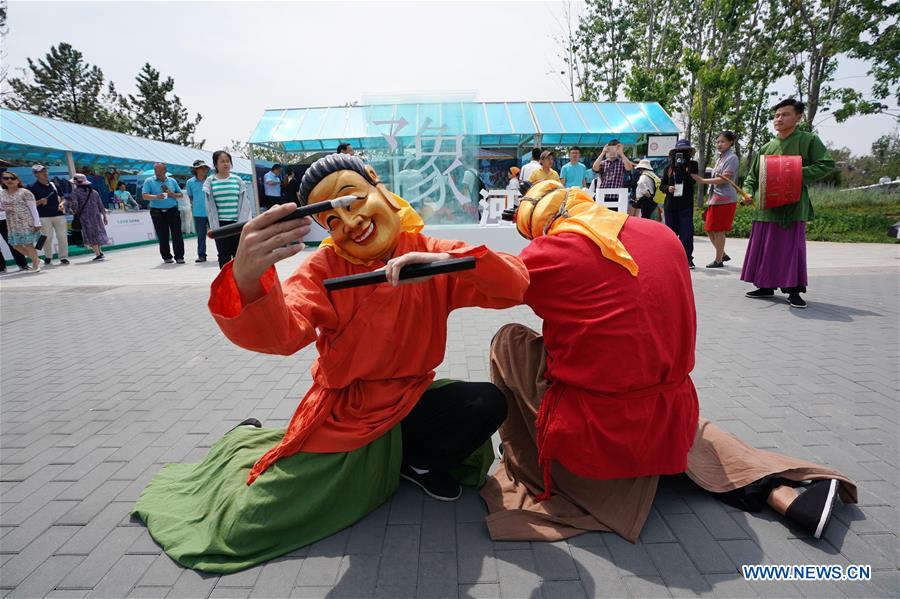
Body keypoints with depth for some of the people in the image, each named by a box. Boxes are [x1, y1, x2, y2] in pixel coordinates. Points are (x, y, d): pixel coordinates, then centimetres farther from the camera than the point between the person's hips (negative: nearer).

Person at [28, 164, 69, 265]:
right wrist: (40, 202, -20)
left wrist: (62, 204, -2)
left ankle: (63, 257, 8)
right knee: (47, 238, 0)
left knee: (62, 237, 1)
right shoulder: (32, 187, -1)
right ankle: (48, 257, 15)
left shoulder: (54, 184, 12)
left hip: (59, 214, 3)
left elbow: (62, 198, 19)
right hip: (44, 216, -3)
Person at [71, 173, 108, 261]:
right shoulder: (94, 191, 9)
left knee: (91, 235, -2)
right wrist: (105, 216, 16)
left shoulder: (75, 192, -5)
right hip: (96, 215, 4)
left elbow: (74, 205, -12)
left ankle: (98, 254, -7)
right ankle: (100, 252, 14)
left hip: (84, 217, -4)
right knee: (97, 232, 15)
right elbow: (100, 205, 10)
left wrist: (75, 213, 7)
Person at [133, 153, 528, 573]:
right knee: (244, 528, -4)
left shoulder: (430, 256, -9)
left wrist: (449, 261, -36)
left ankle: (411, 460, 9)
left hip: (410, 403, 2)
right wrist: (247, 280, -52)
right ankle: (249, 442, 30)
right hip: (342, 415, -2)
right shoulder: (326, 266, -14)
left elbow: (515, 287, -19)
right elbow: (281, 332, -32)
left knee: (488, 404, -21)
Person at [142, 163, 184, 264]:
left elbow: (180, 194, 16)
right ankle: (166, 257, 12)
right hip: (157, 212, -1)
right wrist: (156, 197, -22)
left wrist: (173, 194, -6)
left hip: (173, 211, 1)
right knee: (162, 236, 3)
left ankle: (179, 256, 1)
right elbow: (144, 195, -4)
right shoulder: (149, 181, 5)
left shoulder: (172, 181, 12)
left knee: (177, 234, -4)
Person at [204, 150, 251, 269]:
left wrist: (242, 223, -5)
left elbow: (244, 203, 3)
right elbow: (210, 206, 2)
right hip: (220, 224, 0)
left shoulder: (237, 180, 4)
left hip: (237, 223, 0)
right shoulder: (210, 181, 2)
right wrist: (215, 226, -5)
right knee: (224, 254, 6)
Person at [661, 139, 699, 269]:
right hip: (670, 204, 2)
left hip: (686, 204, -2)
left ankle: (688, 259, -5)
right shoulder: (669, 167, 9)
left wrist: (682, 168, -14)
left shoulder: (692, 165, 5)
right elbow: (662, 185, 12)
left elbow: (693, 180, -10)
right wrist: (668, 188, -9)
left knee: (686, 231, -8)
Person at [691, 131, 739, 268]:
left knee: (719, 230, -4)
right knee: (709, 229, 10)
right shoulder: (720, 158, 19)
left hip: (725, 199, -9)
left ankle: (718, 260, 5)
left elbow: (724, 179, -16)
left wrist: (703, 181, -19)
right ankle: (722, 254, 24)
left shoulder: (732, 158, -7)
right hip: (715, 197, 9)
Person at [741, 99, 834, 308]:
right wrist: (748, 191, -2)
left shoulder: (808, 140, 2)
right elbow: (753, 175, 17)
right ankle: (766, 286, 17)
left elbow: (827, 165, -3)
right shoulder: (767, 147, 13)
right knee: (765, 247, 6)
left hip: (793, 207, -4)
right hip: (766, 207, 4)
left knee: (792, 248, -3)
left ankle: (794, 291, 5)